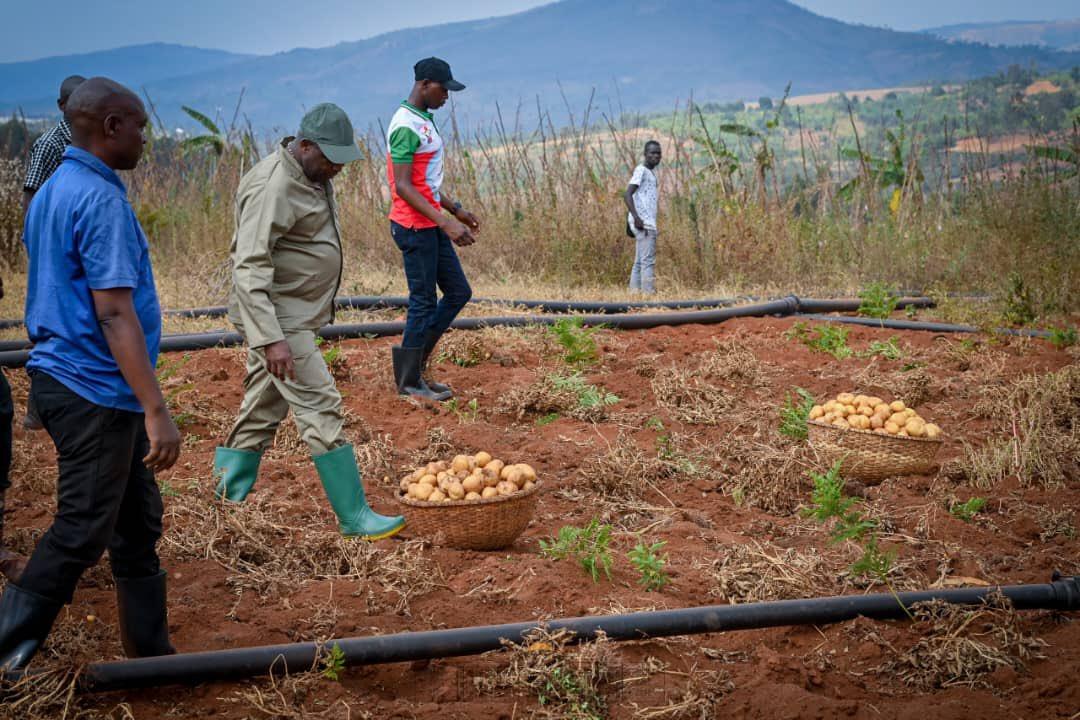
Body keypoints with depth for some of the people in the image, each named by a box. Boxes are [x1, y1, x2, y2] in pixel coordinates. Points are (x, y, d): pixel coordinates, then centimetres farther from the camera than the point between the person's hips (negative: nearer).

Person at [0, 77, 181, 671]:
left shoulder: (50, 193, 13)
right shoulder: (102, 201, -18)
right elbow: (114, 314, -24)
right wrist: (156, 410, -25)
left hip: (61, 375, 10)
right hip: (95, 392, -10)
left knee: (136, 521, 16)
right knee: (81, 532, 0)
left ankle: (151, 653, 25)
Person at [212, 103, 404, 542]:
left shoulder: (314, 176, 9)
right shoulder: (273, 188, -22)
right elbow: (249, 268, -27)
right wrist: (271, 338, -33)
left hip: (294, 315, 10)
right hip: (276, 319, -10)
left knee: (261, 412, 15)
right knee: (321, 409, -8)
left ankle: (223, 503, 25)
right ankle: (355, 517, -2)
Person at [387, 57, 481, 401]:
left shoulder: (424, 121, 15)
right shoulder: (406, 126, -17)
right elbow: (403, 186, -23)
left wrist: (456, 210, 19)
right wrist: (445, 221, -27)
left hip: (432, 225, 10)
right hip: (415, 227, -10)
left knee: (459, 292, 12)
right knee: (423, 302, -2)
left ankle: (414, 360, 20)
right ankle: (410, 381, 10)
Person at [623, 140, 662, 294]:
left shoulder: (652, 172, 20)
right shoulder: (641, 170, -8)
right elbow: (627, 194, -17)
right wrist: (636, 218, -25)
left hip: (648, 223, 9)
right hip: (644, 223, -9)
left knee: (639, 262, 7)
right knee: (648, 261, -12)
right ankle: (649, 293, -14)